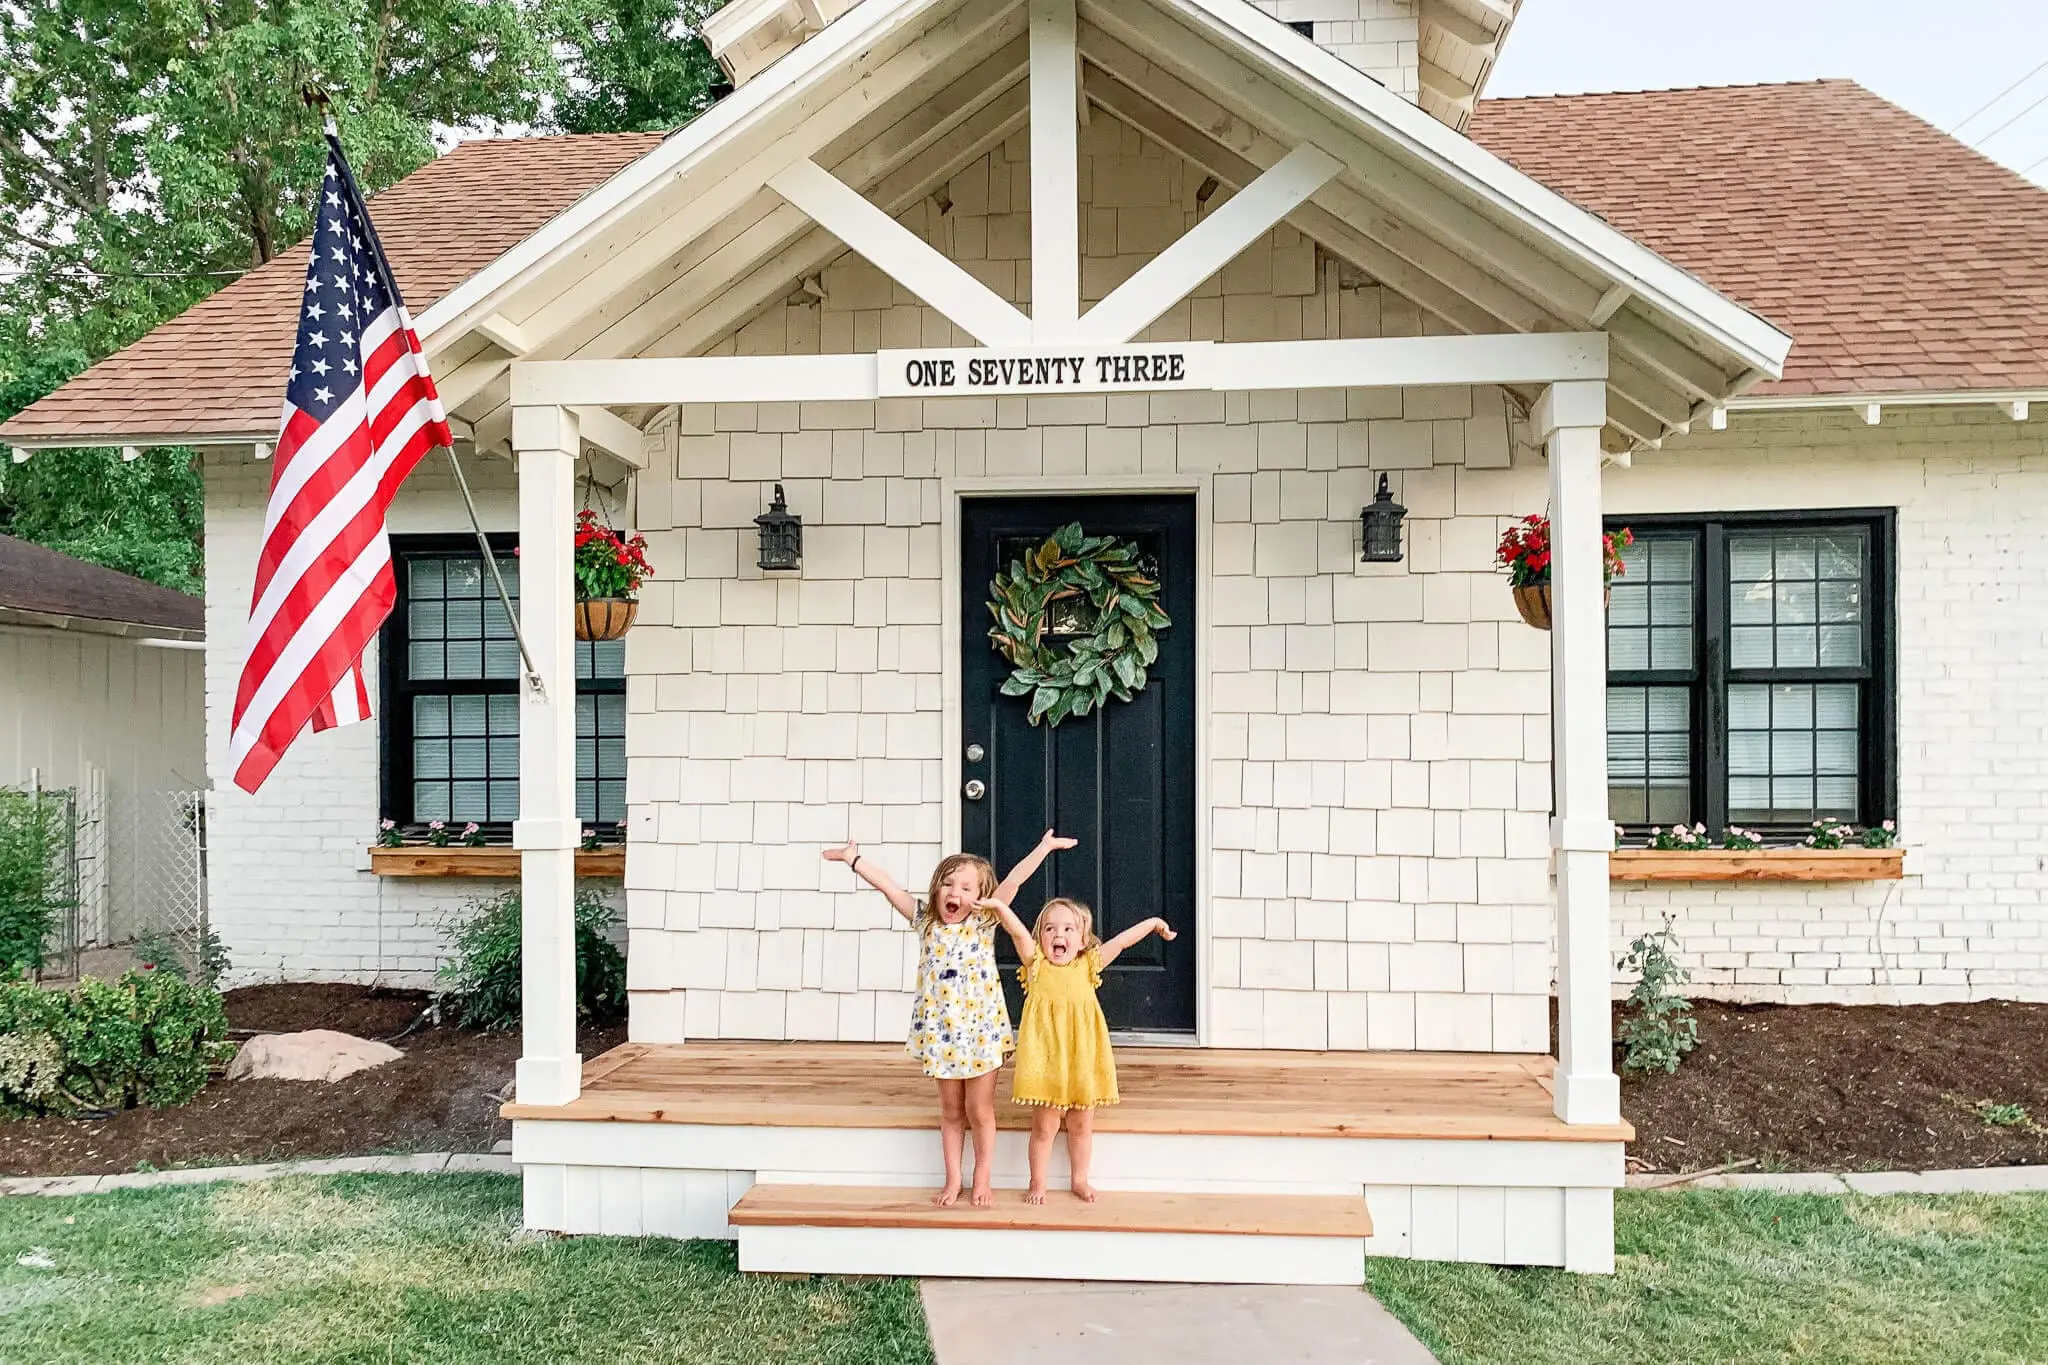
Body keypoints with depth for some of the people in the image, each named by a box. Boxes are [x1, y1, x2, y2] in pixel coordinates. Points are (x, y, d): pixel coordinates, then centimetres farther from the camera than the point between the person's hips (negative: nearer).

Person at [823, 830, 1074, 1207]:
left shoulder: (983, 922, -5)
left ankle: (982, 1180, 20)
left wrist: (1044, 847, -22)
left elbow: (1012, 881, -14)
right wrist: (854, 859, 4)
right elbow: (889, 885, 2)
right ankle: (952, 1180, 23)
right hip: (940, 1031, 2)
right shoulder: (926, 922, 1)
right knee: (951, 1111, 13)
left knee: (980, 1110, 6)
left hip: (981, 1029, -2)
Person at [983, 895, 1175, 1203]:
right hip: (1046, 1056, -2)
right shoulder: (1036, 964, 1)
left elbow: (1120, 942, 9)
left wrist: (1152, 923, 11)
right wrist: (998, 907, -26)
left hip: (1082, 1057, 3)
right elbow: (1020, 934, -12)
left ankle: (1080, 1180, 31)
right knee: (1045, 1124, 4)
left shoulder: (1088, 966, 7)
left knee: (1081, 1124, 14)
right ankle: (1037, 1183, 21)